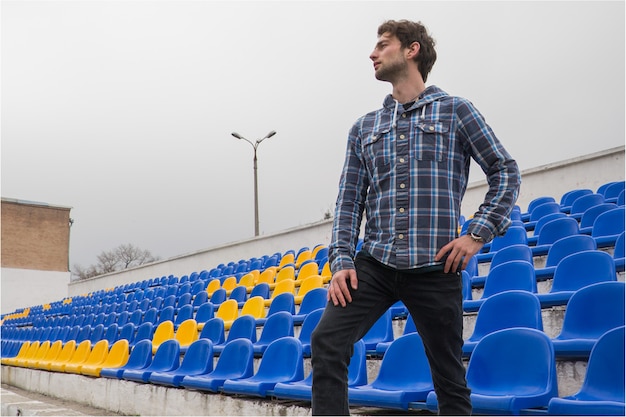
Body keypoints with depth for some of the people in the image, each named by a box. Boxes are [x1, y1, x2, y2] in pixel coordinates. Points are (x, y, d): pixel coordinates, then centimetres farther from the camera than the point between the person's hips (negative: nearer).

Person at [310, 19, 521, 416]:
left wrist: (480, 233, -5)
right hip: (373, 264, 3)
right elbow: (349, 202, 10)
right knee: (327, 342, -15)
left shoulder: (455, 111, 5)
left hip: (434, 267, -3)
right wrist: (342, 260, -2)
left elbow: (506, 171, 5)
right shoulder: (364, 128, 15)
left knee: (448, 375, 6)